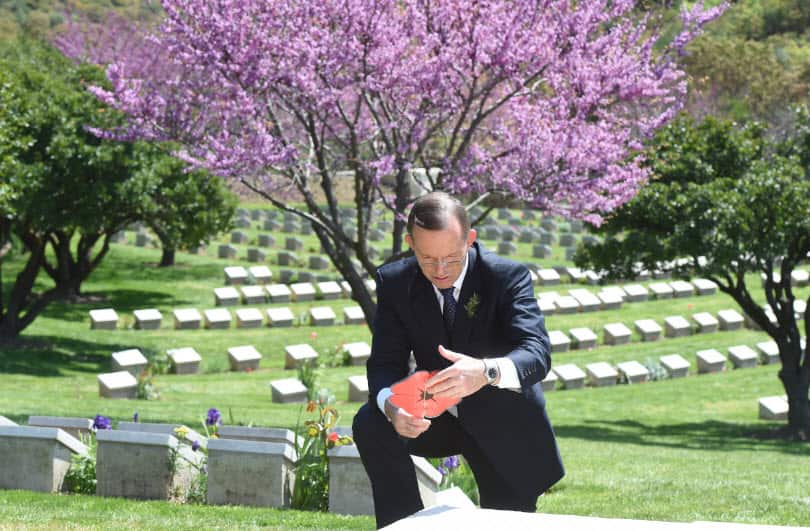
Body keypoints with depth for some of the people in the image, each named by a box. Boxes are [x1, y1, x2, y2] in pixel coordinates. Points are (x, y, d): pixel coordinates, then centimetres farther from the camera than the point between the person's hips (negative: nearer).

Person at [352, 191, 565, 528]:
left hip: (502, 424, -2)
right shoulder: (394, 282, -12)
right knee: (370, 424, -26)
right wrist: (392, 407, -40)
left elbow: (537, 353, -35)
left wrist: (486, 372, -59)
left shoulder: (508, 277, -22)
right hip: (437, 418, 2)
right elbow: (385, 362, -14)